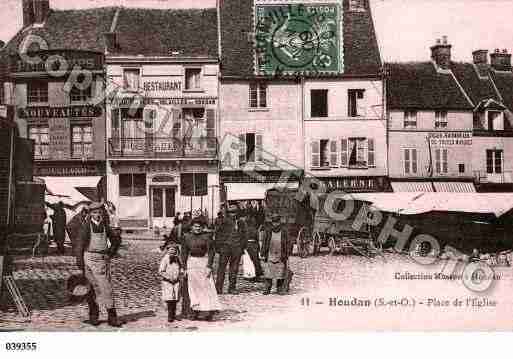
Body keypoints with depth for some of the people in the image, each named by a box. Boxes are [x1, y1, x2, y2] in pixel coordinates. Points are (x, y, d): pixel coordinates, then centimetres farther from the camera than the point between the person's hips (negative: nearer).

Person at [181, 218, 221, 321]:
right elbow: (184, 252, 8)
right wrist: (184, 267, 4)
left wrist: (209, 266, -11)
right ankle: (196, 310, 11)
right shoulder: (187, 237, 4)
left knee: (206, 287, -5)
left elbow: (211, 252, -3)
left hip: (204, 262, -3)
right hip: (192, 263, 3)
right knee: (193, 287, 5)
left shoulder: (207, 236, -3)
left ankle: (211, 310, -2)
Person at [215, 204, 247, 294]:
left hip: (237, 249, 3)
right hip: (225, 247, -3)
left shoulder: (240, 223, 12)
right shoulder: (224, 222, 2)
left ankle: (232, 287, 14)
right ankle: (219, 287, -2)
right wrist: (218, 245, -3)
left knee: (234, 269, 6)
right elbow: (218, 233, 3)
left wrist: (243, 247, 13)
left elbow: (243, 236, 19)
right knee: (222, 267, -5)